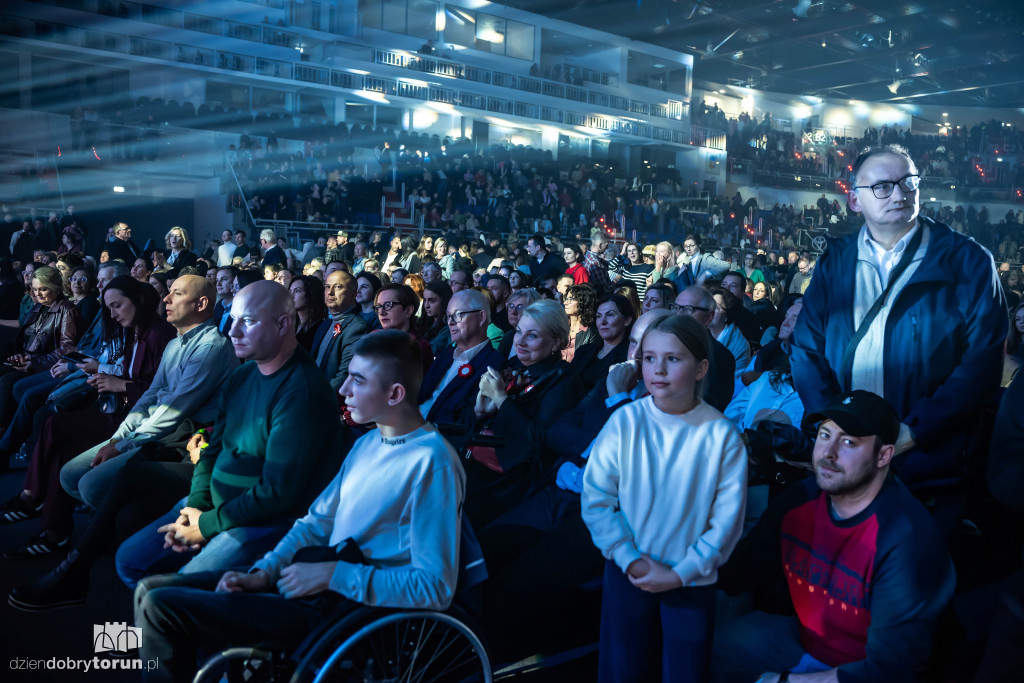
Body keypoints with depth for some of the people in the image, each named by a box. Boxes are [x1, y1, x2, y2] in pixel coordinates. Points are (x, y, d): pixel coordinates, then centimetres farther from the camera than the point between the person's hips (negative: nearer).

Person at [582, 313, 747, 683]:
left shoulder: (721, 434, -12)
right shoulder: (624, 421, -11)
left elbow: (727, 517, -9)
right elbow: (595, 497, -9)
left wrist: (681, 573, -12)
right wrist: (630, 559, -14)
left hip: (691, 580, 0)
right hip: (627, 573, 1)